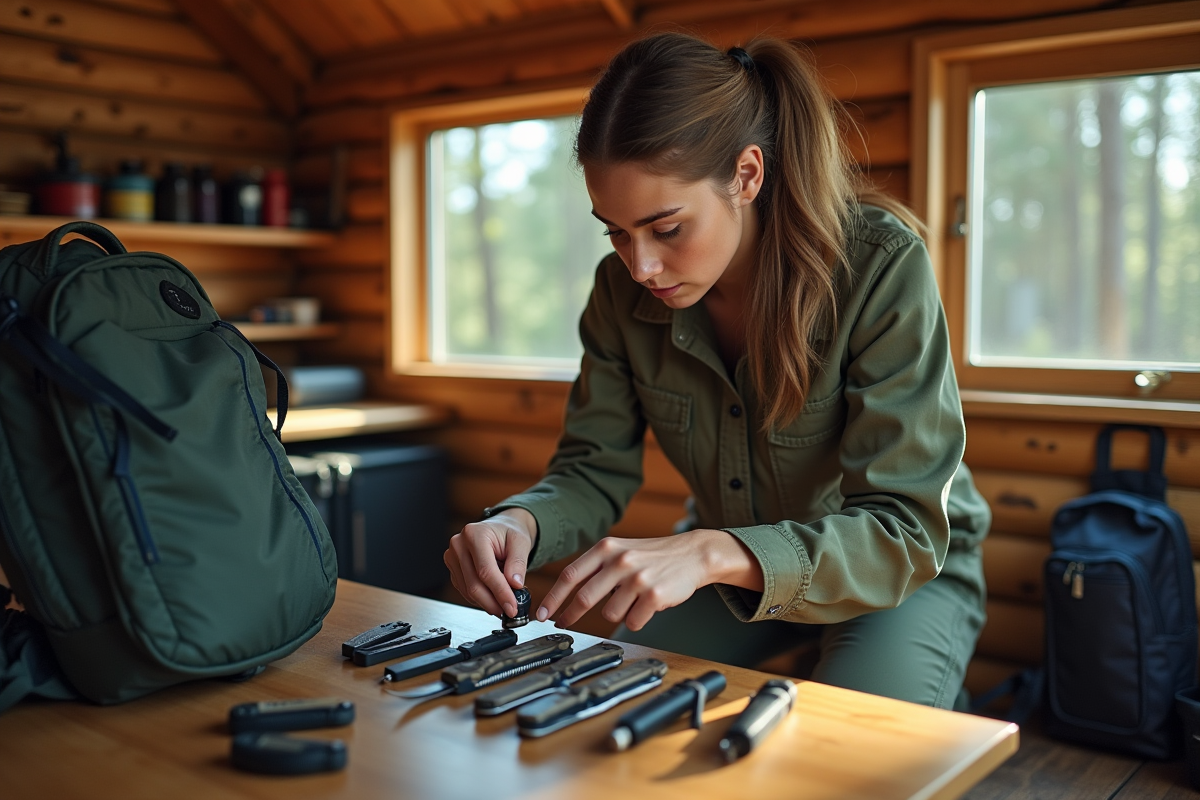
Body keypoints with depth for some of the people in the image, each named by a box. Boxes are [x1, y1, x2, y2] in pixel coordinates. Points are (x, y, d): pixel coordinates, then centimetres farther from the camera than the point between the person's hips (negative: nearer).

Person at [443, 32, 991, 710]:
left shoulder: (880, 266, -29)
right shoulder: (623, 289, -14)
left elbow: (905, 528, -31)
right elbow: (594, 470, -8)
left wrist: (714, 554, -47)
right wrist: (521, 522, -32)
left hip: (907, 570, -4)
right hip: (733, 565, 4)